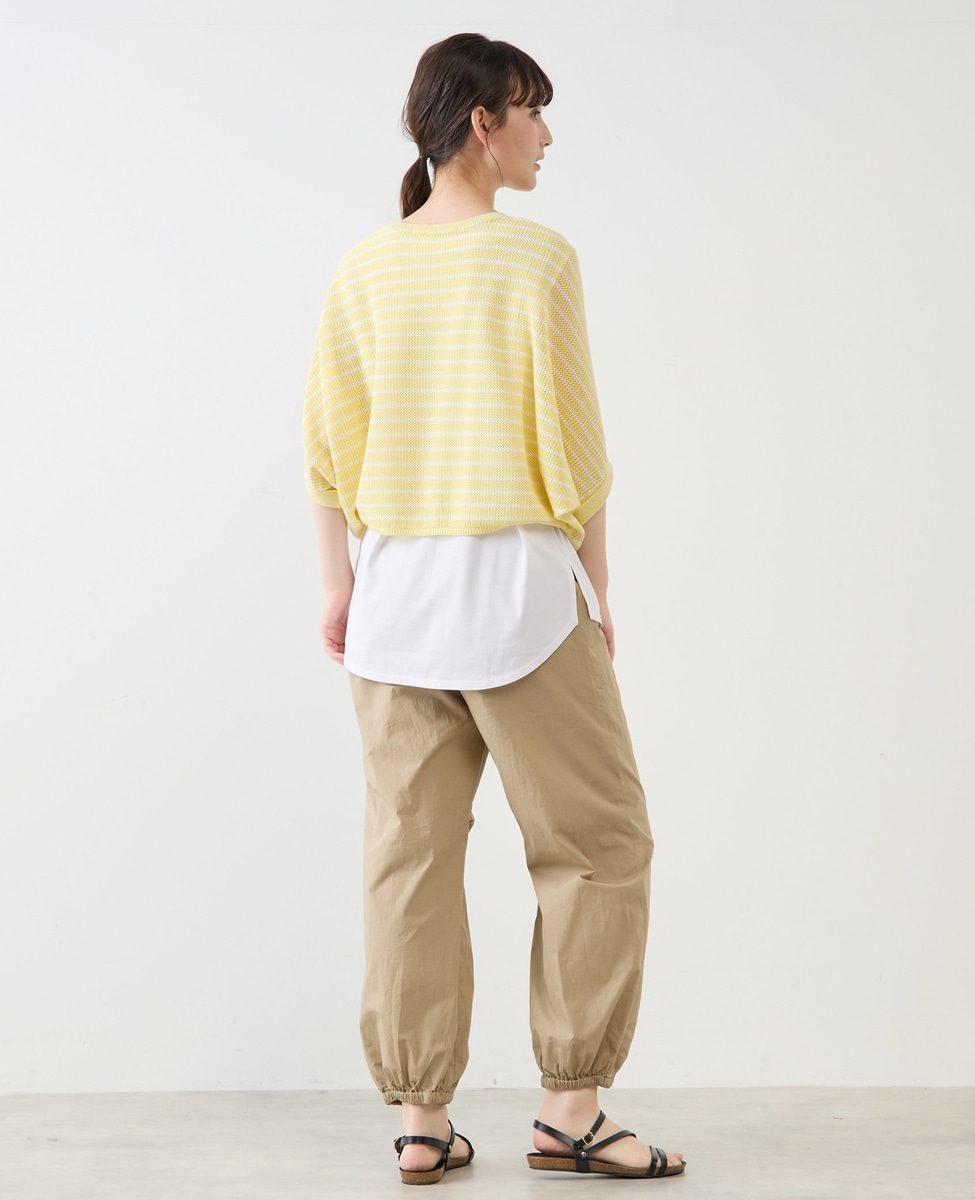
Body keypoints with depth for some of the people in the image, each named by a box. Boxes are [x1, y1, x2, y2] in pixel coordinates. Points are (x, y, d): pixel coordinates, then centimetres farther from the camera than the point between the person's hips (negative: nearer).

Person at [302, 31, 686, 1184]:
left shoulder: (363, 268, 6)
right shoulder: (535, 256, -8)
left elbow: (326, 443, 7)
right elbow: (566, 441, -8)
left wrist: (337, 584, 14)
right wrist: (595, 589, 1)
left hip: (394, 584, 6)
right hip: (512, 580, -5)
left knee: (409, 852, 10)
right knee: (596, 842, 8)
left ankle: (422, 1118, 17)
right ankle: (570, 1109, 13)